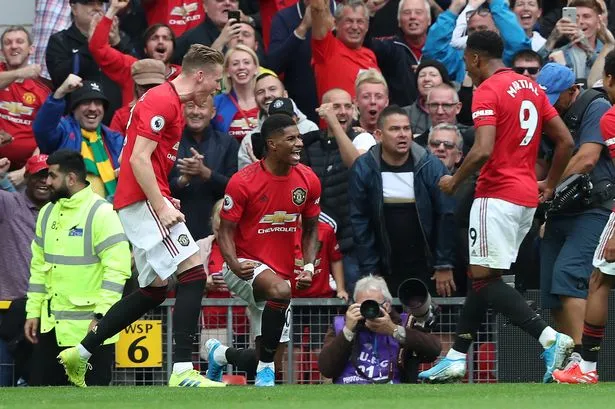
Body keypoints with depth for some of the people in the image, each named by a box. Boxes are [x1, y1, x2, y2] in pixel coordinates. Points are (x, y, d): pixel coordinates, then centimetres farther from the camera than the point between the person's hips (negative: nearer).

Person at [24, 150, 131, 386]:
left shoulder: (101, 213, -11)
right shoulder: (48, 213, 13)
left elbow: (117, 268, -17)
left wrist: (101, 315, -22)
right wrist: (33, 311, 13)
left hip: (91, 328, -8)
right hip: (51, 325, 8)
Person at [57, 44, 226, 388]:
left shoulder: (169, 101, 19)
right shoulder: (163, 102, -13)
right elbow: (139, 159, -20)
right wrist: (161, 207, -22)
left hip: (147, 202, 11)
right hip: (145, 201, -11)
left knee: (154, 289, 15)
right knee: (194, 273, -16)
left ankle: (81, 353, 21)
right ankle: (183, 371, -22)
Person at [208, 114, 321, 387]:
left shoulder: (308, 181, 0)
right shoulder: (243, 182, -14)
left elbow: (310, 229, 13)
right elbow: (226, 231, -10)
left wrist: (308, 266, -2)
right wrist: (235, 264, -29)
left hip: (283, 271, 6)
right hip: (246, 267, -6)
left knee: (267, 352, 8)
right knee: (281, 290, -39)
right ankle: (265, 370, -25)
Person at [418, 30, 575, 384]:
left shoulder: (488, 91, -12)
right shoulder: (532, 88, 13)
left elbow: (483, 150, -22)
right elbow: (566, 141, 13)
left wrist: (455, 181, -7)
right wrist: (551, 184, 23)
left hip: (498, 195, -9)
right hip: (527, 198, 9)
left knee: (485, 278, -8)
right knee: (481, 277, 15)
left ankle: (549, 337, -21)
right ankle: (457, 357, 17)